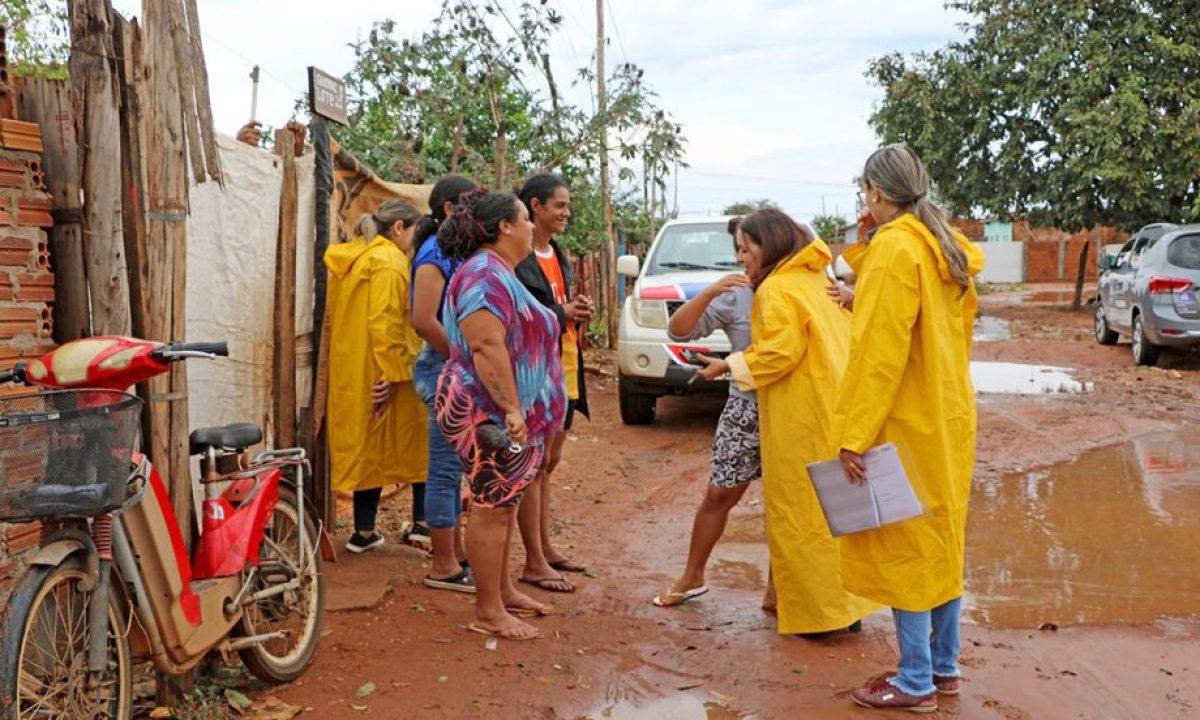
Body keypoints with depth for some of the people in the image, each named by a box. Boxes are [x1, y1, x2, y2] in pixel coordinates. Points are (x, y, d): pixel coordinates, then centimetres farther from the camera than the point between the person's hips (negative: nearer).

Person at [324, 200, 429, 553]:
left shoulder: (348, 259, 16)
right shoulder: (389, 260, -12)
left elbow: (334, 317, 19)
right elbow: (385, 321, -22)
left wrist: (344, 363, 20)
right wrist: (392, 373, -21)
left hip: (348, 372, 9)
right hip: (380, 371, -8)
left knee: (365, 445, 13)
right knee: (415, 444, 5)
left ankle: (364, 531, 16)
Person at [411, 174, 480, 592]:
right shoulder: (436, 252, -13)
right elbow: (423, 321, -23)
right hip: (445, 371, -10)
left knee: (453, 468, 16)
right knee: (446, 468, -2)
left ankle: (455, 551, 28)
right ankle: (444, 567, 7)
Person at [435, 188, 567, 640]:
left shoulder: (499, 274, 18)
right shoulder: (485, 275, -18)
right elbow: (487, 347, -27)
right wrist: (511, 408, -28)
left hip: (512, 415, 11)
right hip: (491, 414, -11)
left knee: (502, 505, 18)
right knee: (492, 508, -4)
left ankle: (503, 589, 31)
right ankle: (489, 613, 5)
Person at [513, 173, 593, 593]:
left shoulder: (558, 255, 15)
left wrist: (578, 311, 1)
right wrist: (560, 313, -21)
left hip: (564, 372, 9)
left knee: (548, 463, 16)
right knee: (534, 465, -2)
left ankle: (545, 548, 28)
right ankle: (534, 563, 7)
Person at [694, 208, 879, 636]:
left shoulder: (778, 289, -12)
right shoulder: (815, 280, 15)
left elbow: (780, 353, -19)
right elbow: (845, 336, 15)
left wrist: (729, 366, -9)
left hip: (802, 418, -9)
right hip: (831, 407, 9)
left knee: (799, 512, 0)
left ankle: (819, 610, 7)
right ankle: (847, 604, 24)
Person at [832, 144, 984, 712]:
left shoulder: (894, 247, -17)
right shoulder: (950, 250, 10)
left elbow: (879, 353, -22)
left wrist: (854, 435, -20)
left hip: (907, 426, -9)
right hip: (949, 417, 9)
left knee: (903, 546, 1)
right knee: (940, 541, 16)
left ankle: (916, 683, 10)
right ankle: (944, 666, 27)